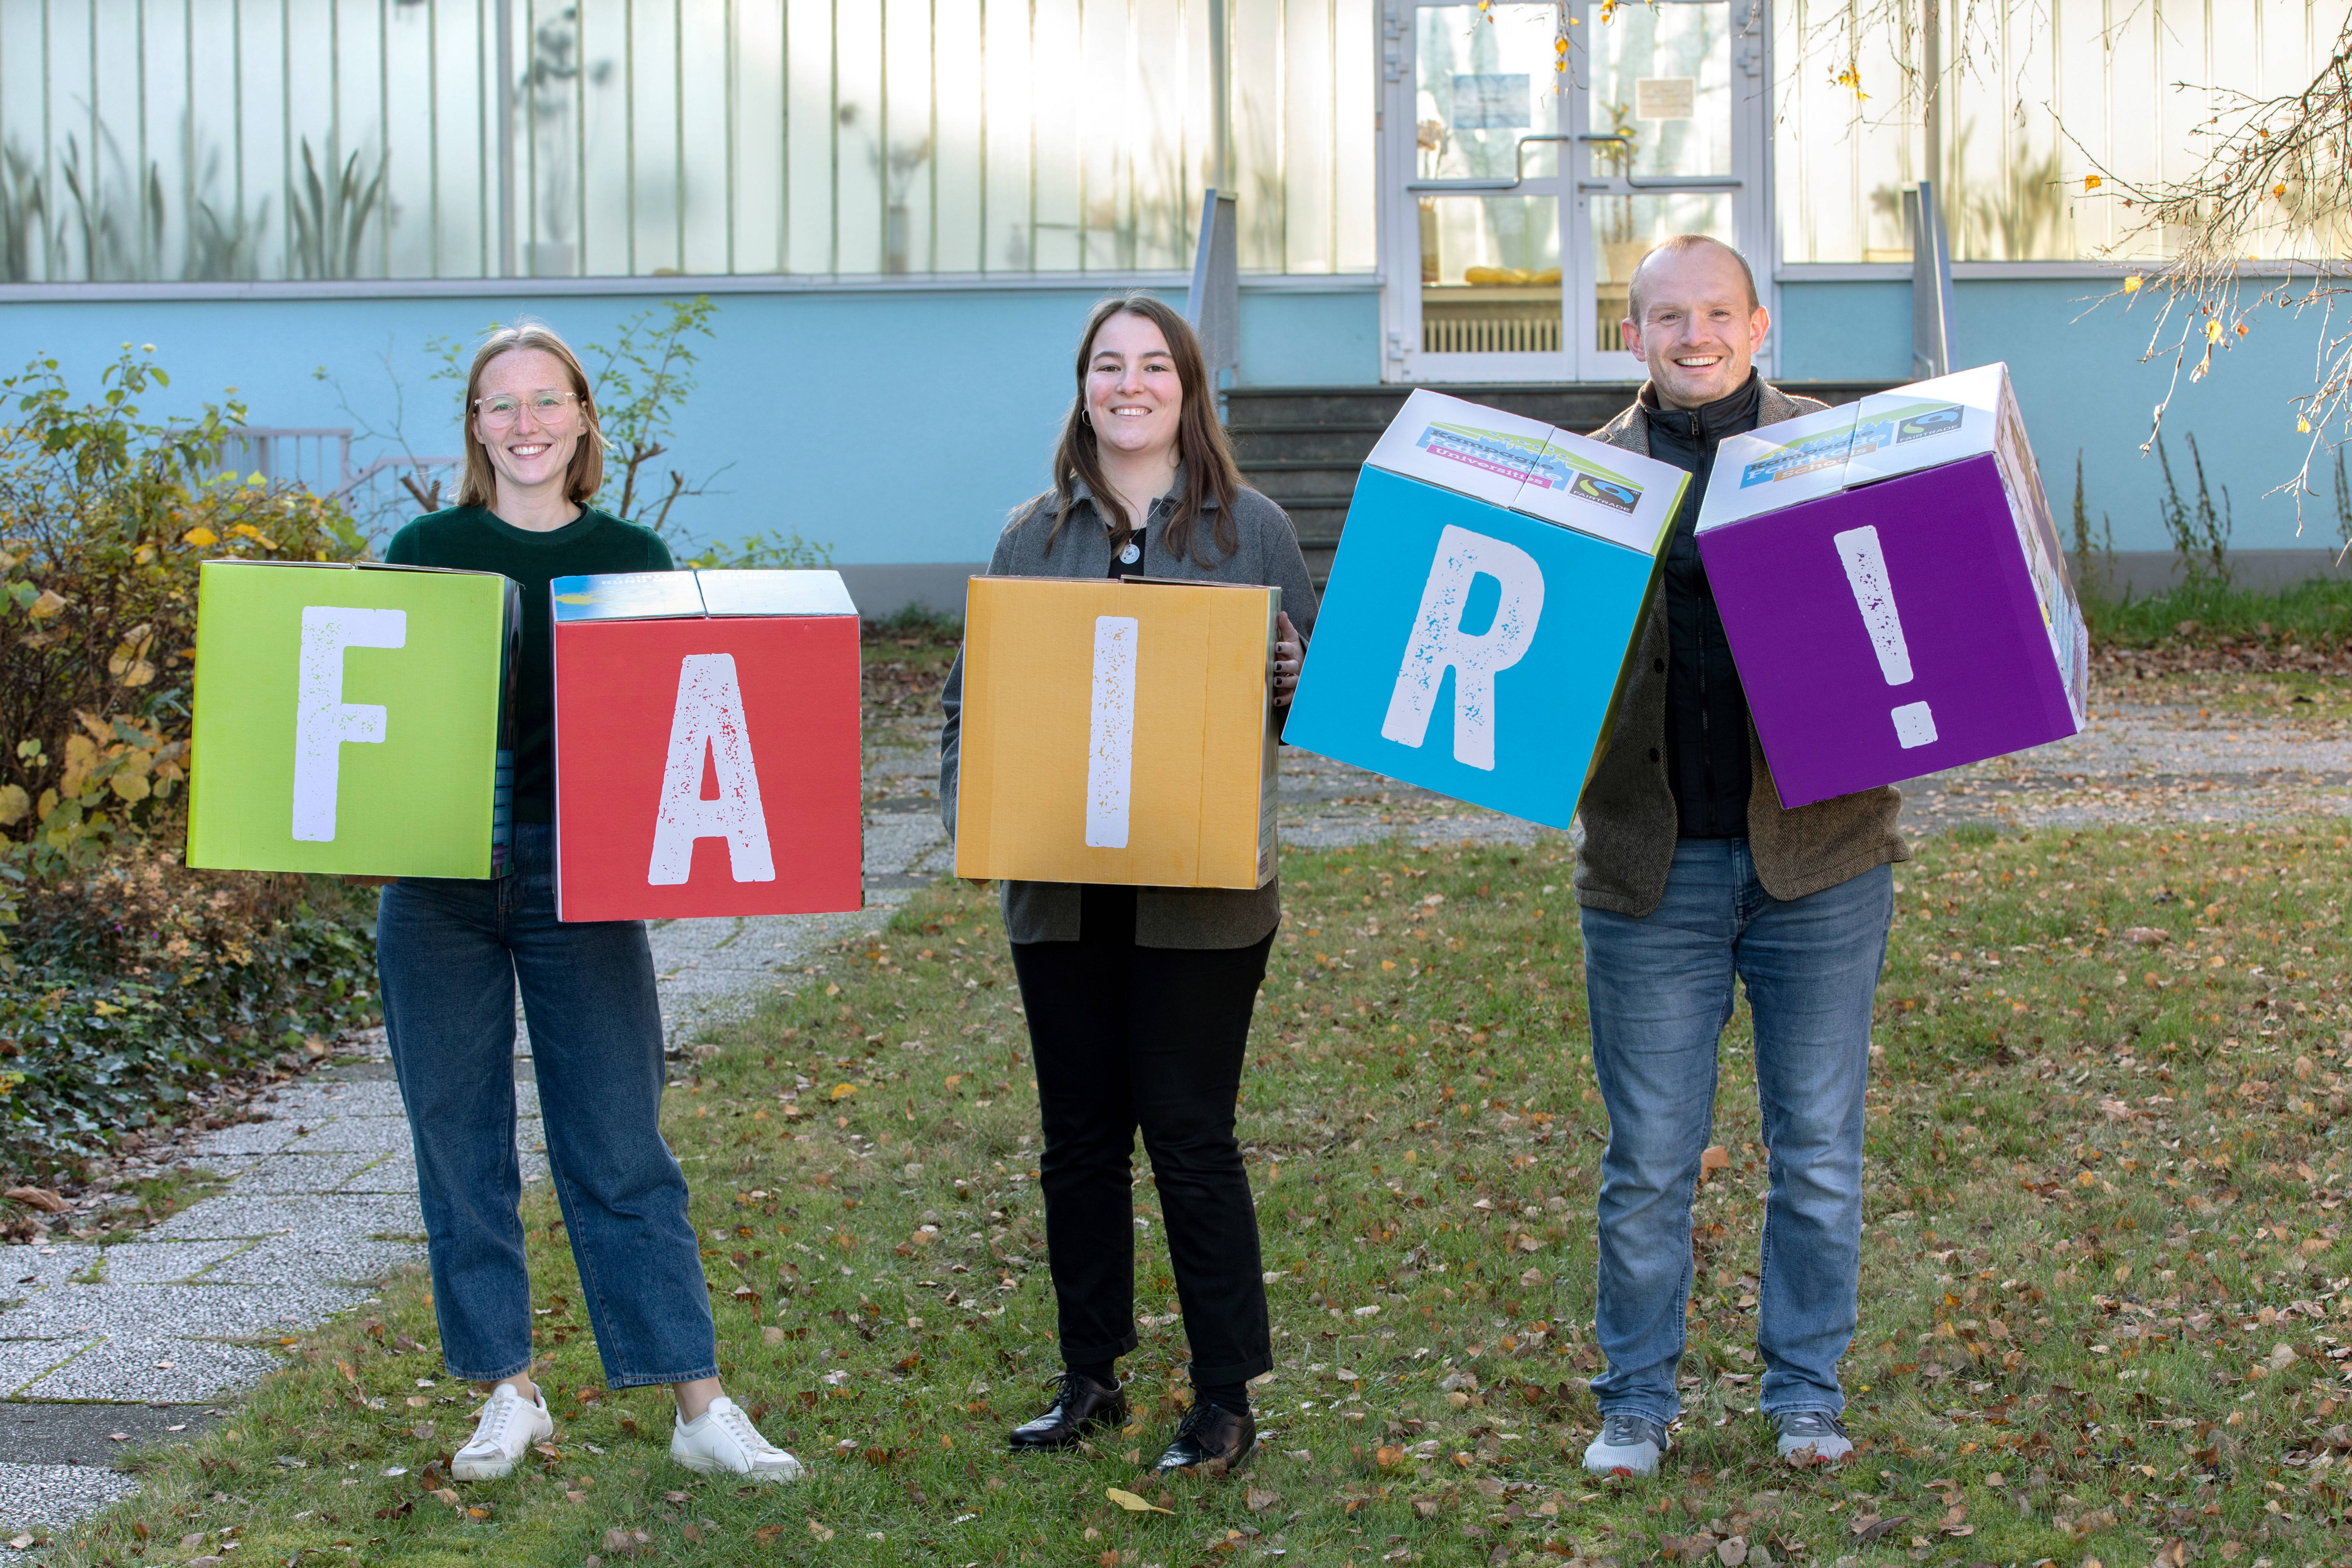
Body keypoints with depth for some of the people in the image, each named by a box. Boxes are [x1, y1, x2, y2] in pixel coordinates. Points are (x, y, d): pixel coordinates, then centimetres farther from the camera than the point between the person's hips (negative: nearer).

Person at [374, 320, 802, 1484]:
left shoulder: (633, 558, 6)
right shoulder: (428, 548, 5)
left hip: (579, 873, -1)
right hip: (439, 875, 1)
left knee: (621, 1146, -1)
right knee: (460, 1141, 6)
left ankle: (701, 1407, 4)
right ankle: (508, 1394, 20)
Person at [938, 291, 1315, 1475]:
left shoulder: (1252, 530, 3)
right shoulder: (1034, 536, 9)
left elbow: (1314, 680, 6)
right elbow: (975, 689, 11)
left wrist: (1291, 679, -17)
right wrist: (967, 806, -5)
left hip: (1200, 894, -3)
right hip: (1060, 889, 3)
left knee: (1190, 1136, -1)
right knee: (1079, 1140, 10)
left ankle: (1225, 1400, 10)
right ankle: (1088, 1377, 24)